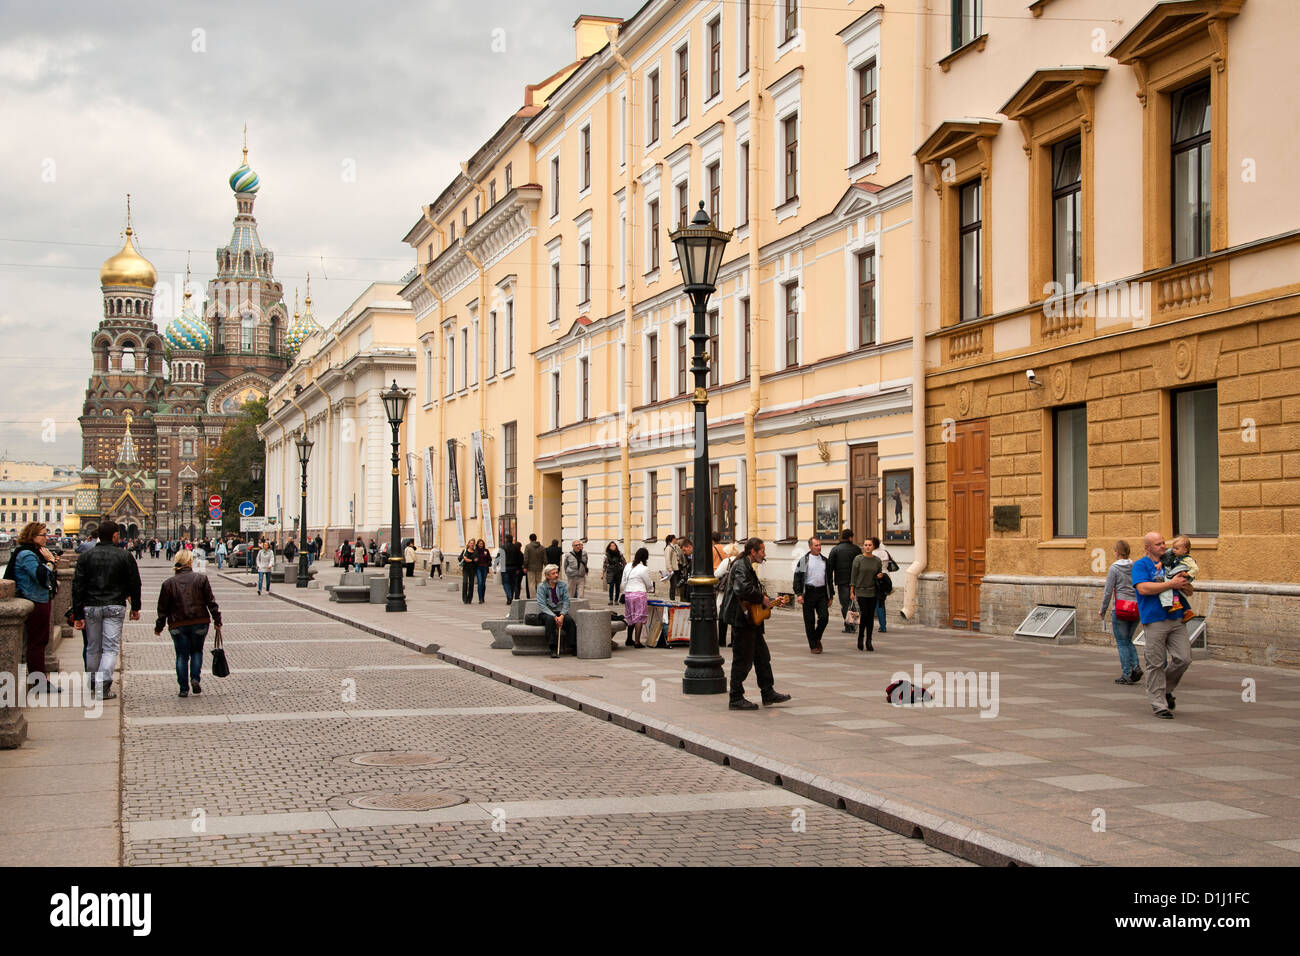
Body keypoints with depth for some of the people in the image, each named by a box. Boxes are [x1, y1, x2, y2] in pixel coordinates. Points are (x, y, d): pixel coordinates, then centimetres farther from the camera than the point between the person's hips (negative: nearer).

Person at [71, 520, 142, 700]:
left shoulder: (86, 557, 4)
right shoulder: (124, 557, -1)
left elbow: (77, 587, 1)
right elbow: (134, 584, 4)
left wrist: (78, 615, 2)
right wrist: (135, 607, 16)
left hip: (91, 607, 3)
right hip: (115, 607, -3)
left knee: (92, 647, 16)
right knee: (111, 648, -2)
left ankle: (92, 683, 29)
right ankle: (104, 686, -15)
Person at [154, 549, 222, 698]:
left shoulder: (168, 583, -1)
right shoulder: (201, 579, -3)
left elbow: (163, 608, 3)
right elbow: (211, 602, -2)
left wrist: (159, 627, 14)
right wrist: (217, 621, 4)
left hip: (177, 625, 0)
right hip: (199, 623, 0)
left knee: (182, 655, 8)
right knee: (197, 651, 18)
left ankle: (184, 689, 5)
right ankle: (195, 678, -3)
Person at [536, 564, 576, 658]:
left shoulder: (563, 585, 6)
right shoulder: (542, 587, -4)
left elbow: (566, 602, -1)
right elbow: (542, 605, -13)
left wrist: (562, 615, -19)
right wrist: (555, 617, -23)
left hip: (560, 612, 3)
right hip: (546, 613, -3)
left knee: (570, 620, -27)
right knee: (550, 619, -36)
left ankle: (575, 647, -26)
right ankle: (553, 649, -38)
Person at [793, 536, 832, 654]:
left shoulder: (825, 560, 13)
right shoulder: (804, 561, 2)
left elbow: (829, 579, 18)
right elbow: (797, 578, -1)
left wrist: (830, 596, 14)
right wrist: (799, 594, -12)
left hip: (822, 592, 3)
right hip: (808, 592, -3)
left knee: (824, 617, -7)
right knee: (810, 621, 0)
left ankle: (817, 638, 17)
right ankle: (813, 645, 9)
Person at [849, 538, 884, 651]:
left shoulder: (877, 560, 5)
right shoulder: (858, 559, -3)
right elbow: (853, 575, -3)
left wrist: (880, 575, -6)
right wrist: (851, 592, -6)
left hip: (873, 592, 3)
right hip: (861, 591, -3)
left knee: (871, 616, 2)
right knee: (864, 614, -12)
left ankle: (869, 641, 9)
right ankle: (860, 638, 6)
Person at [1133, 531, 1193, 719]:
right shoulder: (1141, 565, 1)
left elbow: (1188, 591, 26)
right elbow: (1143, 588, -17)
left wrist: (1183, 579, 2)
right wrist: (1171, 584, -13)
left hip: (1176, 619, 5)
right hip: (1154, 621, -5)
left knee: (1183, 658, -2)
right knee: (1156, 664, -2)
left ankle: (1166, 689, 23)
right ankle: (1159, 704, 6)